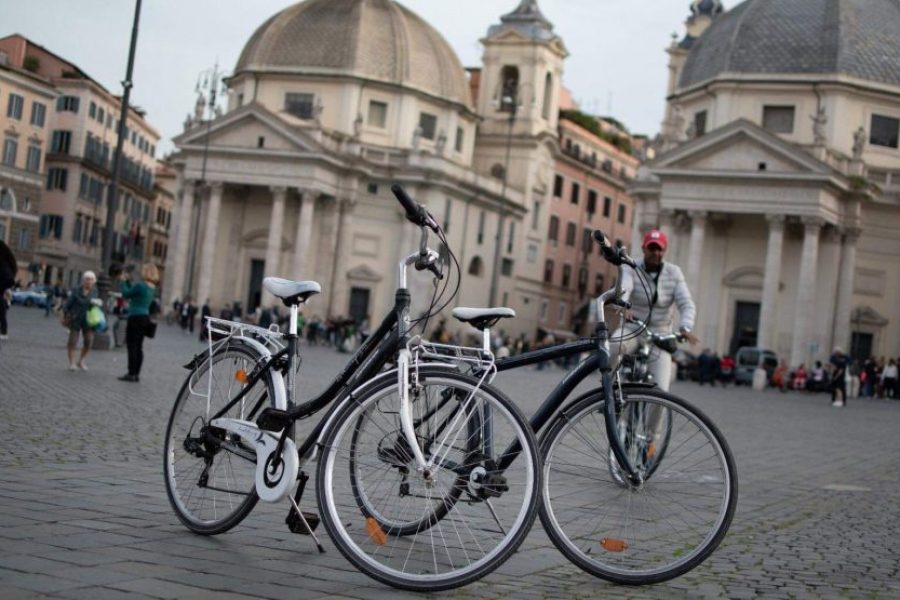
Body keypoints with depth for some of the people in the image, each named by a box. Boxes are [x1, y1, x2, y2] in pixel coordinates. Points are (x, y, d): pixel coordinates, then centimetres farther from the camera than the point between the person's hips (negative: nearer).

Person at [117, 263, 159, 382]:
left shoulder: (141, 285, -16)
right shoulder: (153, 288, 11)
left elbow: (126, 294, -6)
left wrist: (122, 281, 6)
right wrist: (128, 281, 23)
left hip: (136, 318, -8)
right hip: (145, 318, 8)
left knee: (132, 346, -4)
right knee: (138, 347, 10)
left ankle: (131, 374, -5)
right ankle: (136, 374, 11)